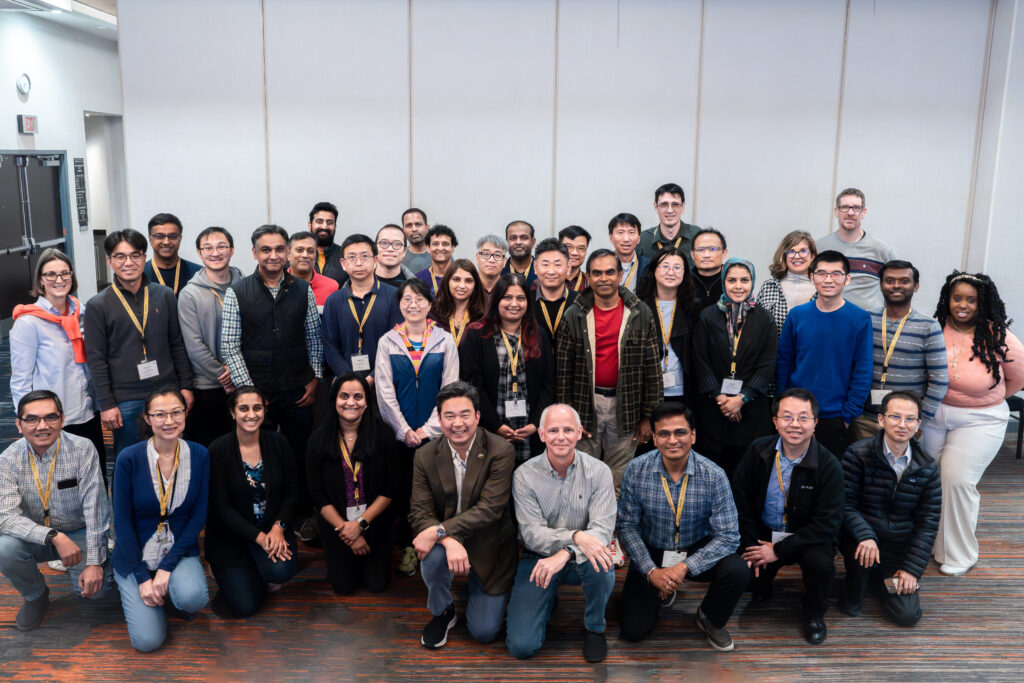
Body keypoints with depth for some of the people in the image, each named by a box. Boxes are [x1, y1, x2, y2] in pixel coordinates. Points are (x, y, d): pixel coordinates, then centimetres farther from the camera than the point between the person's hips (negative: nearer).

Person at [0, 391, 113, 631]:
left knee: (98, 588, -23)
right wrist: (53, 536, -36)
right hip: (34, 537, 2)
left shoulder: (82, 449, -17)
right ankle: (36, 595, 2)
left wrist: (95, 562, -22)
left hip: (78, 533, -1)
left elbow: (96, 510, -18)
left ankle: (75, 568, 16)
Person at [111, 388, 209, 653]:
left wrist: (167, 566, -14)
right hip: (136, 555, -1)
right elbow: (122, 523, -8)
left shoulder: (199, 455, -6)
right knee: (147, 640, -13)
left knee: (193, 598, -32)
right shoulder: (129, 459, -13)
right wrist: (143, 577, -13)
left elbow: (198, 516, -5)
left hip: (180, 551, 1)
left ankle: (173, 594, 6)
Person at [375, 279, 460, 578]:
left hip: (434, 431, 0)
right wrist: (404, 430, -5)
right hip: (398, 431, 1)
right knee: (402, 486, 2)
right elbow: (384, 391, 2)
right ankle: (407, 547, 16)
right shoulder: (387, 342, 5)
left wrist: (429, 428, -7)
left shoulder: (445, 341, 3)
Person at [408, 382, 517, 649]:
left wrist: (439, 530, -32)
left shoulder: (500, 451, -17)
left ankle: (476, 589, 32)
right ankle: (442, 612, -1)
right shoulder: (425, 456, -8)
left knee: (484, 631, -3)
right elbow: (420, 512, -12)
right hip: (446, 539, 1)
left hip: (489, 546, -1)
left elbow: (489, 509, -24)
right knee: (434, 555, -34)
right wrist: (450, 541, -32)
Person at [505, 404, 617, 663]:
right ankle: (548, 601, 21)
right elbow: (532, 534, -17)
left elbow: (603, 530, -19)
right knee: (522, 646, -14)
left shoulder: (598, 472, -10)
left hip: (580, 560, 1)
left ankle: (594, 627, -3)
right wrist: (576, 536, -35)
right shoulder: (525, 475, -10)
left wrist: (565, 554, -36)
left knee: (601, 565, -36)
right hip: (538, 558, 0)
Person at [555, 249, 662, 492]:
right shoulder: (574, 316, 1)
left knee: (619, 482, 7)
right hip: (585, 406, 0)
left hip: (625, 408, 0)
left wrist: (649, 416, 0)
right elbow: (563, 369, 2)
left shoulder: (641, 314, 2)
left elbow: (652, 368, 2)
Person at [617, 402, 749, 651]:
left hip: (698, 551, 0)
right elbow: (627, 525, -7)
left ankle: (711, 620, 5)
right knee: (634, 630, -10)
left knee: (738, 571, -30)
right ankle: (663, 591, 25)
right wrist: (651, 571, -18)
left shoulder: (714, 476, -18)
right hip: (651, 552, 1)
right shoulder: (636, 471, -15)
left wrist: (684, 567, -27)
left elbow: (728, 535, -18)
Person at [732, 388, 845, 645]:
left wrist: (778, 551, -21)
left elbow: (826, 525, -18)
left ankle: (814, 614, 1)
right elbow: (740, 500, -1)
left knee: (820, 562, -32)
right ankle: (761, 582, 21)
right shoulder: (758, 451, -8)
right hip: (762, 533, 2)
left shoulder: (829, 466, -17)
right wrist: (752, 546, -11)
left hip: (807, 536, -2)